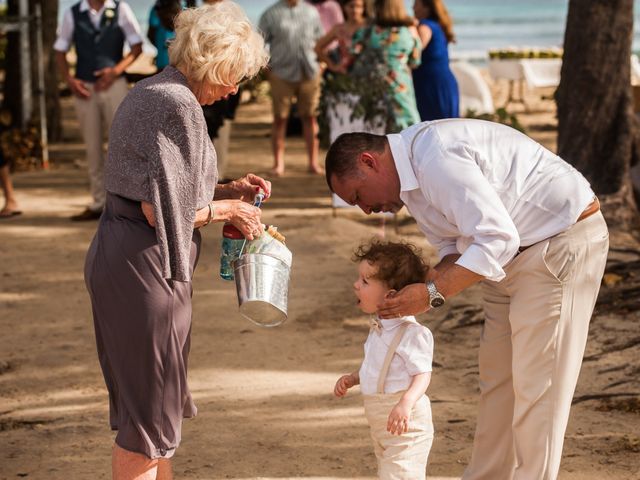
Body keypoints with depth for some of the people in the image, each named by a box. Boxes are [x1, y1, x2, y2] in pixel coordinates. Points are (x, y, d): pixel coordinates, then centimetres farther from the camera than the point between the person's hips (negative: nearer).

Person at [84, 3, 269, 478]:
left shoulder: (149, 93, 14)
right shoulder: (179, 105, -17)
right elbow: (161, 210, -20)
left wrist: (227, 190, 13)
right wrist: (227, 210, -7)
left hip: (116, 256, 10)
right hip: (143, 267, -10)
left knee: (154, 401, 21)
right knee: (149, 409, 1)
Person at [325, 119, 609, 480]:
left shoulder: (436, 157, -26)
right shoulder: (411, 176, 7)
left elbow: (498, 239, -29)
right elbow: (456, 248, 13)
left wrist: (433, 293, -26)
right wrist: (418, 290, -5)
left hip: (562, 243, -10)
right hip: (515, 252, 10)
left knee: (536, 383, -7)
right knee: (497, 378, 13)